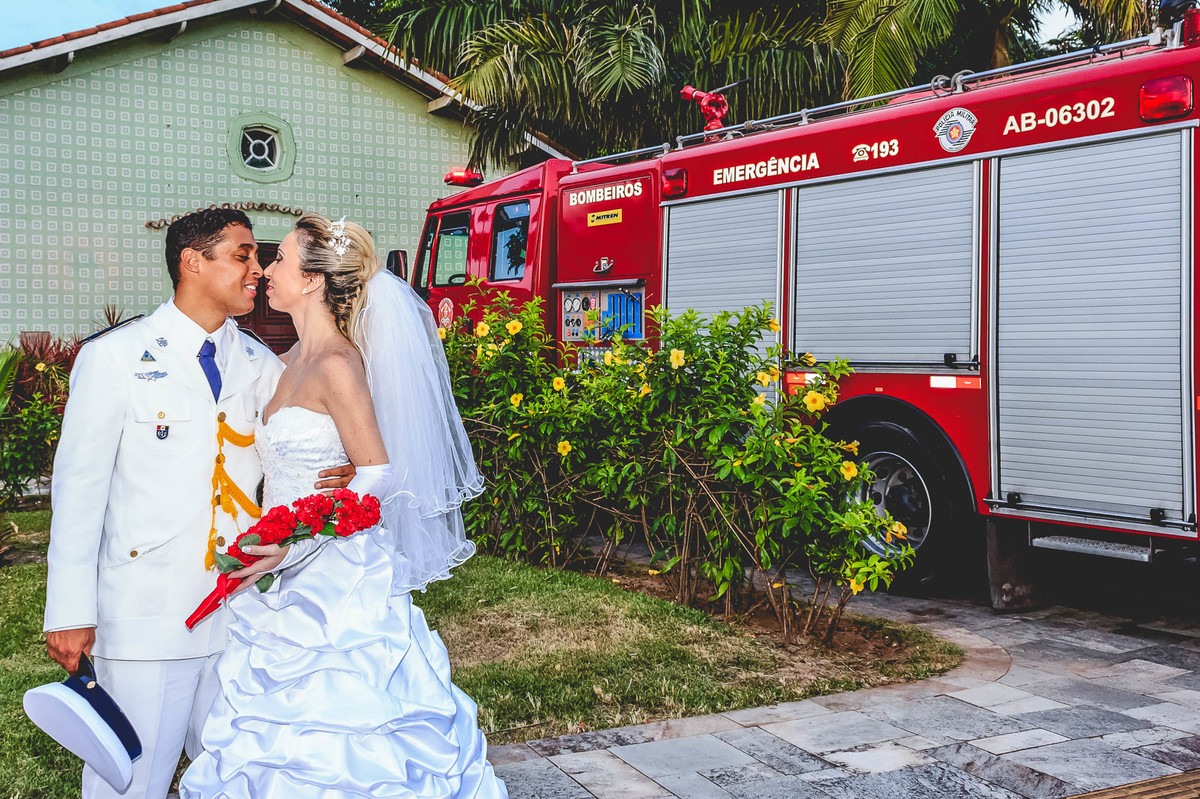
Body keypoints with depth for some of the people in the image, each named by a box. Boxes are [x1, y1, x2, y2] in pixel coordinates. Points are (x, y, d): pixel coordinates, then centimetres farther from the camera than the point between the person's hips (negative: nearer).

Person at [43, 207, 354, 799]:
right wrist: (70, 612, -8)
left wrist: (340, 472, -10)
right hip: (147, 613, -4)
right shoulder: (116, 356, -5)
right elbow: (79, 486, -5)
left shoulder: (259, 364, 8)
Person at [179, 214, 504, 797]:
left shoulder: (337, 365, -15)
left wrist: (297, 543, -23)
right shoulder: (292, 362, 11)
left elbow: (375, 475, -17)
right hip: (287, 584, 9)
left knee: (329, 738, -1)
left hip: (333, 576, -8)